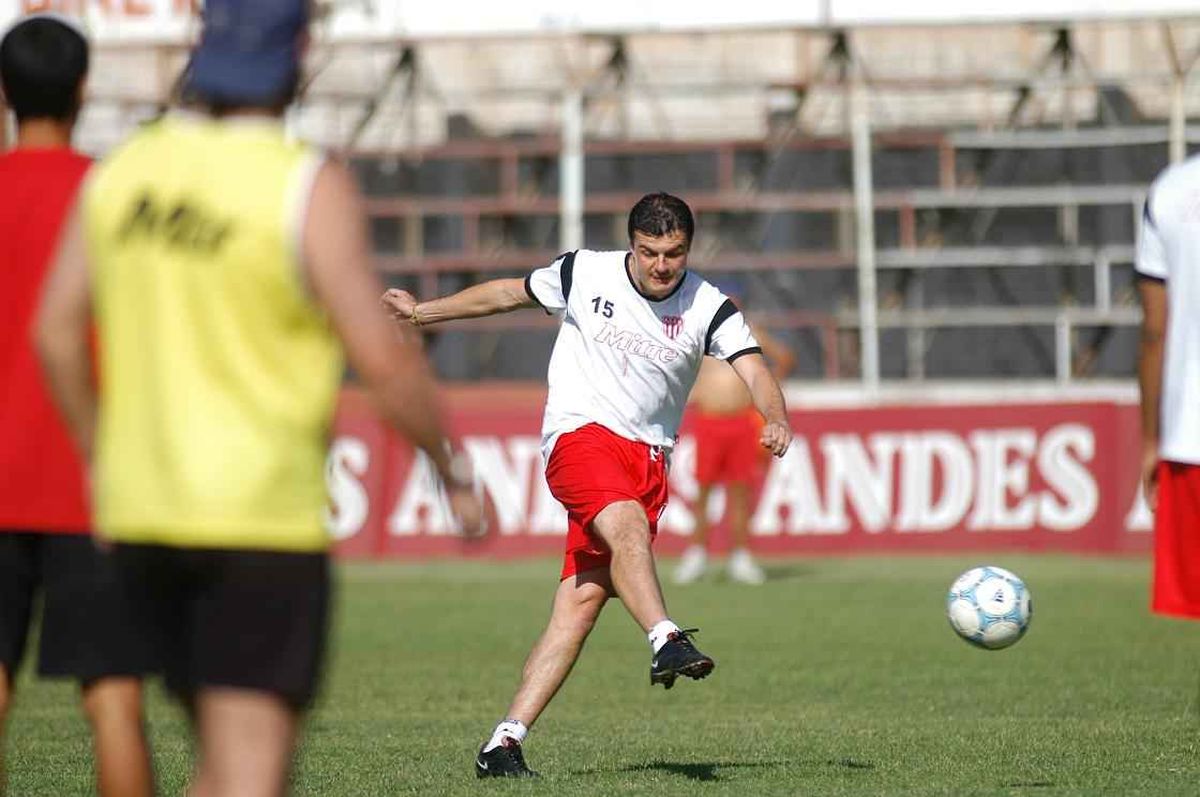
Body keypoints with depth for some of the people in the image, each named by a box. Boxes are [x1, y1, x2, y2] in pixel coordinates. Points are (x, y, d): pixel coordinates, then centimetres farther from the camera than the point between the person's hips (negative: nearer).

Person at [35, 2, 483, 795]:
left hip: (142, 514, 6)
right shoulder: (312, 188, -13)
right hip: (262, 521, -6)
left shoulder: (125, 170, 4)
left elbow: (56, 330, 7)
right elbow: (384, 358, -16)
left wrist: (101, 458, 21)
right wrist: (455, 472, -1)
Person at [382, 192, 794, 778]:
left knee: (581, 601, -8)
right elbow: (508, 294, 16)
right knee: (625, 524, -35)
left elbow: (754, 370, -12)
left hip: (647, 456, 2)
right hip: (579, 435, -1)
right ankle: (666, 641, -51)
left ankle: (505, 743, -7)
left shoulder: (708, 308, 0)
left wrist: (776, 421, -33)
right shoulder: (585, 274, 1)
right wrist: (423, 312, 22)